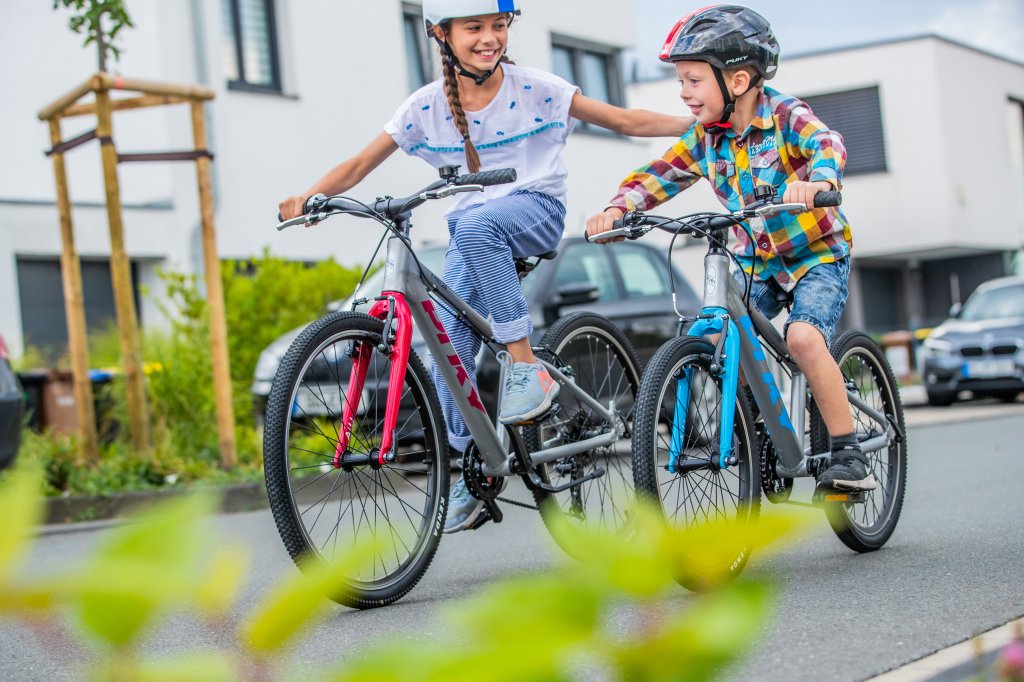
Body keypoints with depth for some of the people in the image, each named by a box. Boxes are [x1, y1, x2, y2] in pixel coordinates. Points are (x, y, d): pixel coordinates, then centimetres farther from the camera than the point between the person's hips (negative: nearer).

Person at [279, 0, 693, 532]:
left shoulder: (533, 88, -8)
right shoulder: (427, 106, -3)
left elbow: (624, 120, -5)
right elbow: (360, 164, -3)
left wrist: (701, 122, -13)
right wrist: (307, 198, -20)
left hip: (536, 211, -4)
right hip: (471, 225, 4)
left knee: (475, 225, -37)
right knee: (449, 339, -12)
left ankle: (525, 363, -31)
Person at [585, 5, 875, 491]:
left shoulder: (786, 115, -18)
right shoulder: (704, 139, -2)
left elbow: (828, 145, -36)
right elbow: (658, 178, -6)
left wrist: (818, 181, -59)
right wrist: (618, 208, -25)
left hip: (818, 254, -6)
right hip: (756, 263, 6)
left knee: (803, 336, -28)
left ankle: (849, 453, -18)